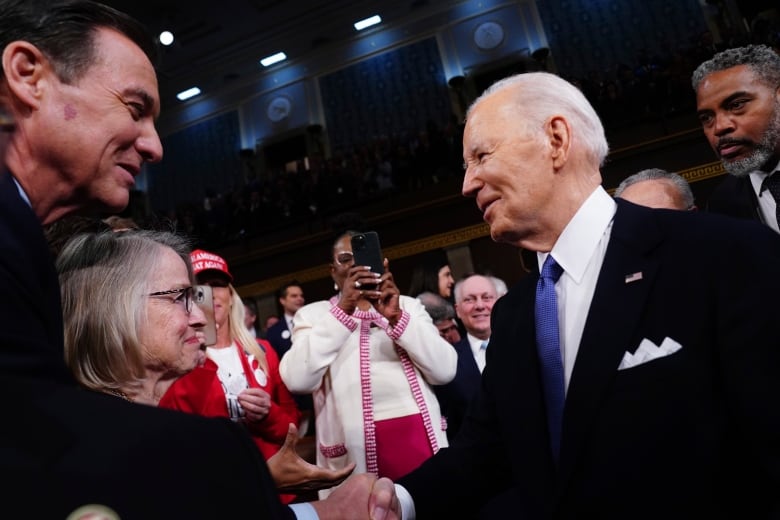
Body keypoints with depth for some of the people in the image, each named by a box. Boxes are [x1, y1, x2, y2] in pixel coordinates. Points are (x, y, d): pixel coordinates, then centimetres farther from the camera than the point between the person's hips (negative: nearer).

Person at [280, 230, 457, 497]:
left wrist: (397, 317, -14)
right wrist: (342, 310, -17)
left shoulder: (408, 305, 11)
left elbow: (445, 370, -2)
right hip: (357, 450, -2)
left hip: (421, 438, 2)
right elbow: (297, 380, -12)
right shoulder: (313, 314, 5)